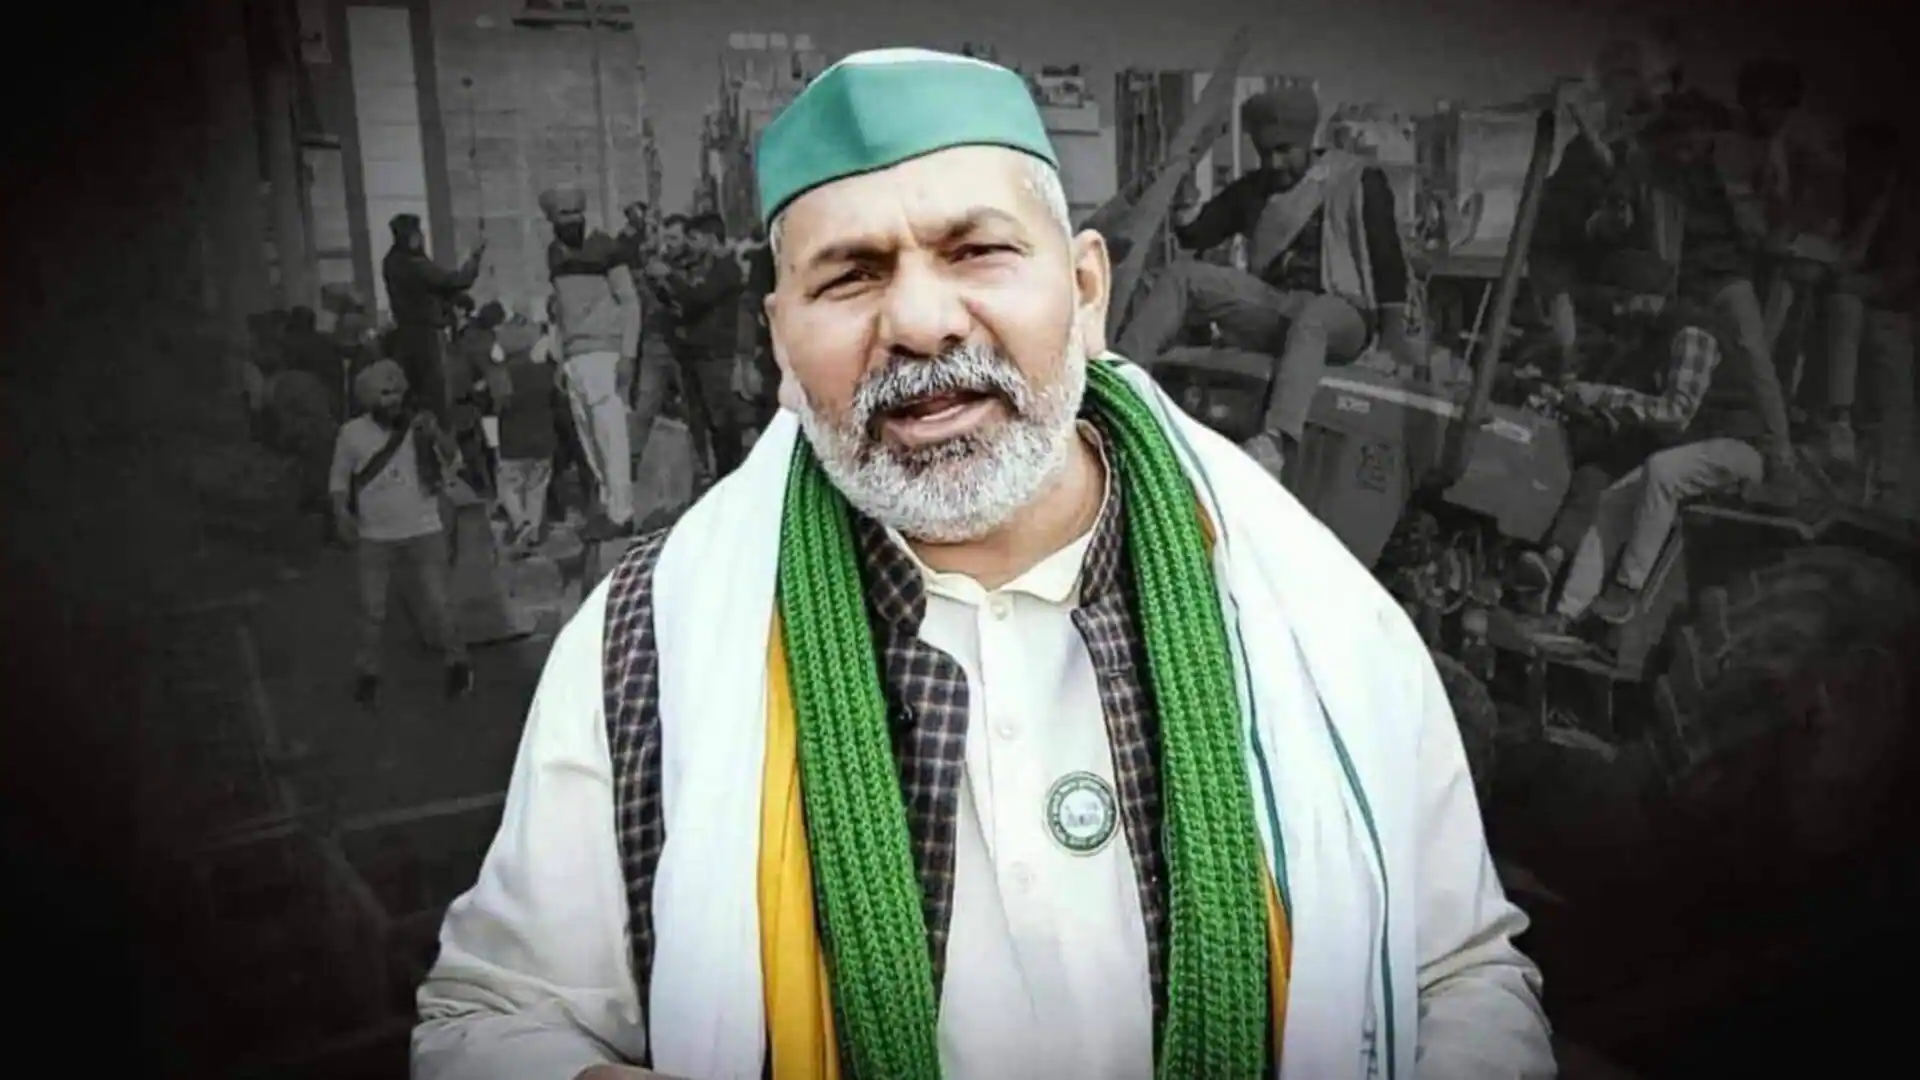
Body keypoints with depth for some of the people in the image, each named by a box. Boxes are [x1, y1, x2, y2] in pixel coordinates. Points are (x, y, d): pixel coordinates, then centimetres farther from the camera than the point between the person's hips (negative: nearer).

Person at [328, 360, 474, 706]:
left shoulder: (419, 425, -5)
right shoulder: (352, 433, -5)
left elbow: (453, 461, -9)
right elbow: (339, 477, 5)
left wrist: (437, 435, -27)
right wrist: (342, 512, -11)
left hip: (424, 533, -1)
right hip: (374, 538, 1)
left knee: (438, 604, 3)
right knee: (372, 610, 10)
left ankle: (457, 662, 22)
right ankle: (368, 672, 27)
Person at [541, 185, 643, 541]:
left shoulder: (603, 247, -3)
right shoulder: (553, 253, 14)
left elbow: (630, 301, -5)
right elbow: (560, 305, 18)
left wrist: (628, 353, -13)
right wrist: (559, 357, 12)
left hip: (603, 351, -6)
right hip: (573, 356, 6)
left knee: (610, 436, -9)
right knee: (590, 440, 6)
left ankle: (620, 513, -5)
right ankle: (607, 506, 14)